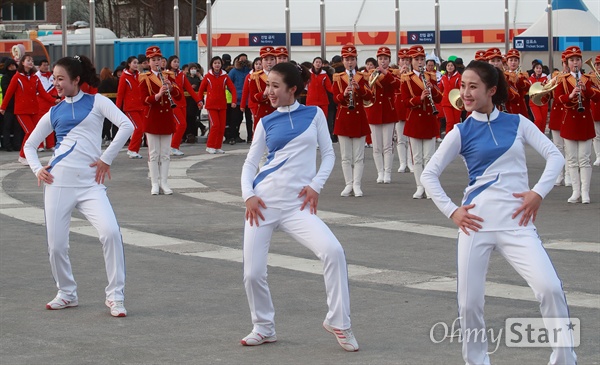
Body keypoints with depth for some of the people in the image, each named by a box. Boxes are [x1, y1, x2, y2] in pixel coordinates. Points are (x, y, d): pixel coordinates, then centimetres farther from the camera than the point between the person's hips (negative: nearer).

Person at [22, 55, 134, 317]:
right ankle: (67, 294, 24)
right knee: (56, 245, 1)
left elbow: (126, 126, -8)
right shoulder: (53, 114, 14)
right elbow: (30, 145, 22)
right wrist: (37, 169, 4)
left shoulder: (96, 102, 5)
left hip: (90, 183, -3)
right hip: (58, 181, 3)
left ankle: (115, 296, -9)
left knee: (111, 232, -21)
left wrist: (106, 159, -9)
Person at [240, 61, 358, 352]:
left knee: (333, 251, -22)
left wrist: (316, 185, -7)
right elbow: (250, 162, 9)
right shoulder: (266, 123, 7)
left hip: (297, 203, -1)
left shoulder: (314, 114, 5)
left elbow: (328, 154, 8)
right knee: (253, 273, -3)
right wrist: (248, 194, -8)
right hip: (264, 200, 1)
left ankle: (338, 322, -6)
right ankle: (263, 328, 21)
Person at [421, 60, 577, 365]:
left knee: (550, 288, -17)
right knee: (468, 303, -2)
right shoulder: (461, 133, 5)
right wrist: (451, 210, -4)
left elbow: (555, 156, 5)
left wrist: (538, 192, -8)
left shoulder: (517, 123, 7)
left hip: (517, 222, 0)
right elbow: (429, 174, 6)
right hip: (476, 222, 1)